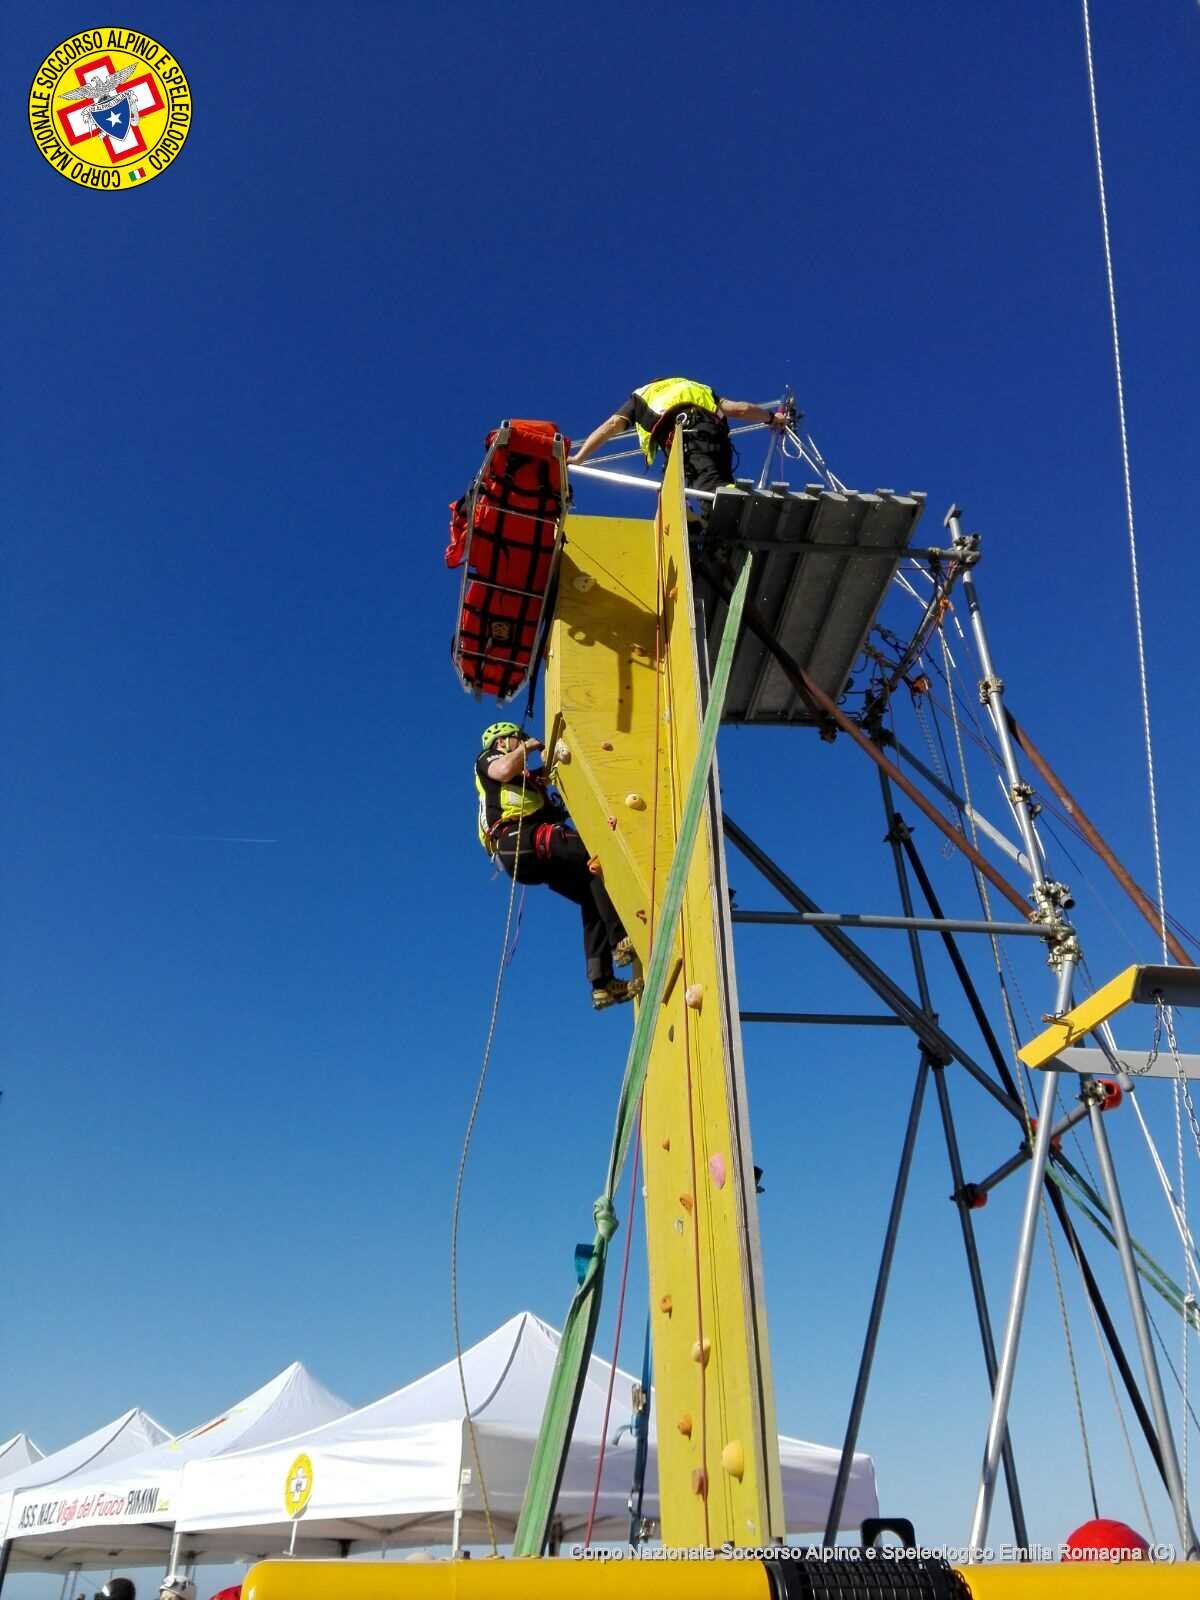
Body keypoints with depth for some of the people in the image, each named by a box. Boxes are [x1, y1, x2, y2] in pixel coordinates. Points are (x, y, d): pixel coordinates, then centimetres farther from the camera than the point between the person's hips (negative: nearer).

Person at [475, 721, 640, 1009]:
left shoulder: (528, 776, 39)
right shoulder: (488, 759, 16)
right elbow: (505, 770, -8)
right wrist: (526, 748, 6)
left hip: (534, 860, 8)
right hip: (518, 838, -8)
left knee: (592, 897, -3)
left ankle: (602, 983, -10)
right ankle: (622, 938, -34)